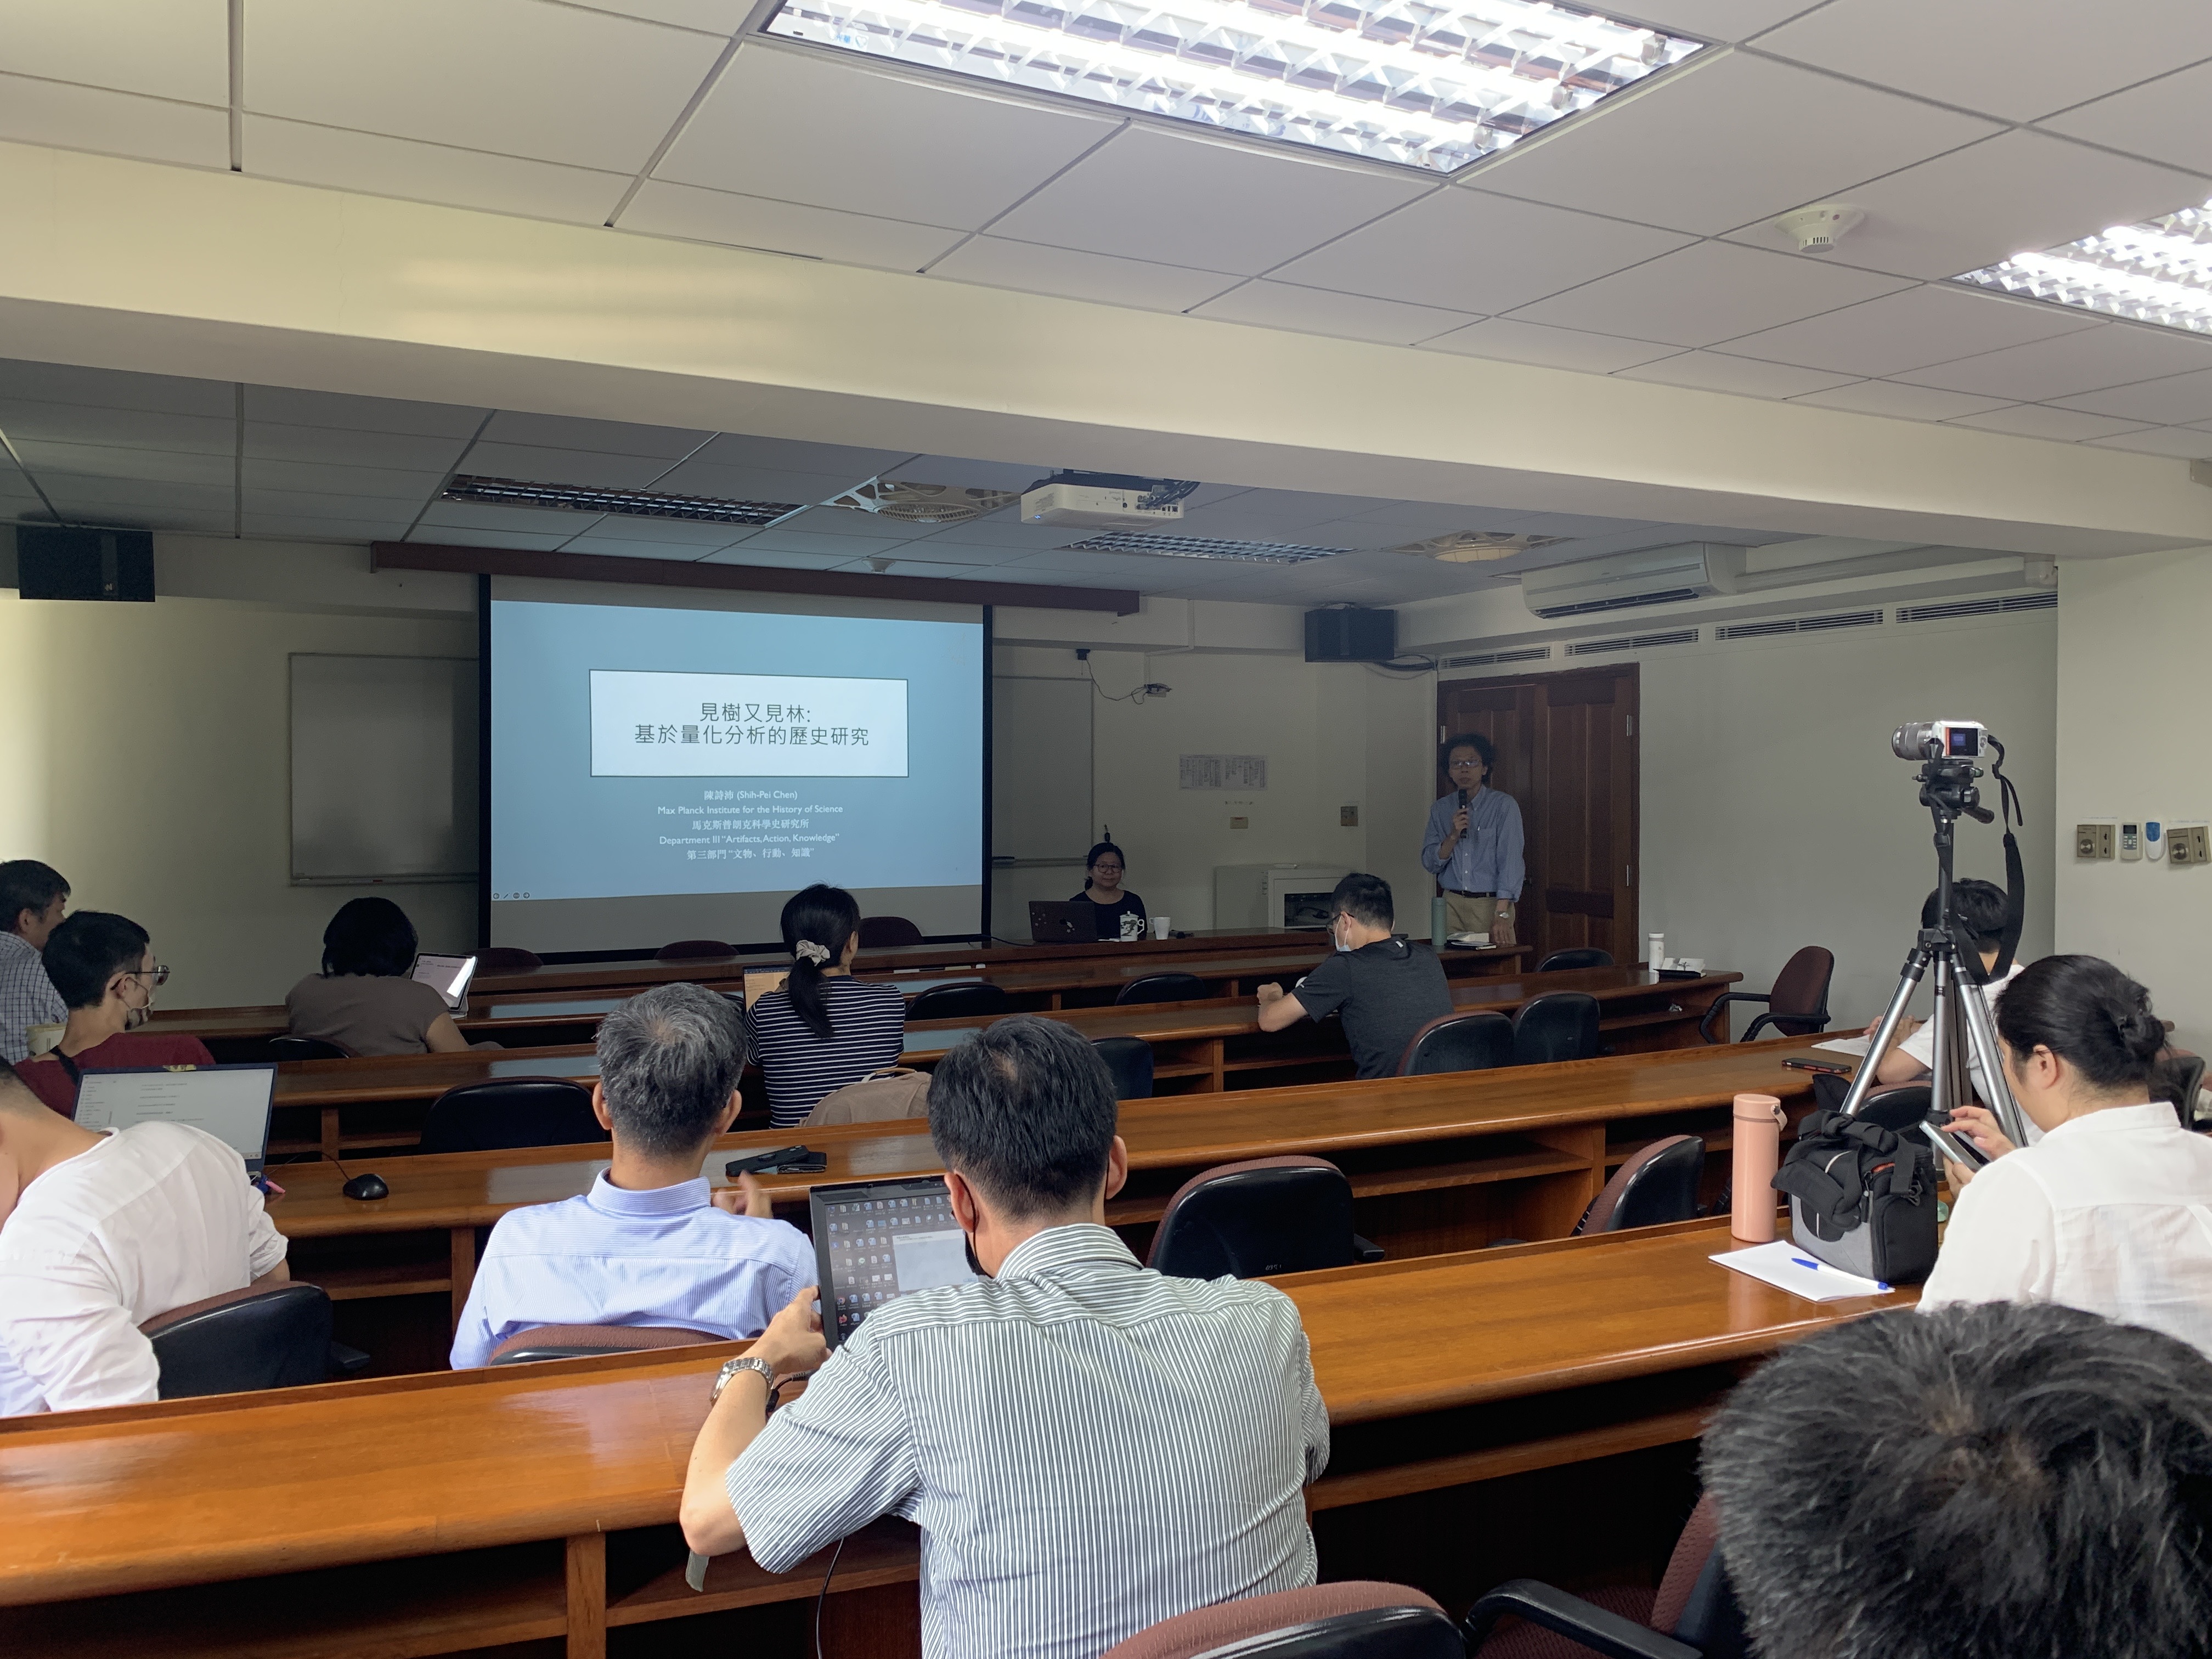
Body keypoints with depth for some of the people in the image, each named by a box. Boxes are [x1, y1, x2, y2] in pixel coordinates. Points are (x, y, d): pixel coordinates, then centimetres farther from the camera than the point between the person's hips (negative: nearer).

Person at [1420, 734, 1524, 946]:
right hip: (1451, 905, 3)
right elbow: (1430, 864, 7)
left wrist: (1501, 914, -20)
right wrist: (1453, 835, -11)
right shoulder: (1440, 810, 10)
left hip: (1491, 904, -3)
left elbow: (1511, 861, -11)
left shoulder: (1504, 806, -3)